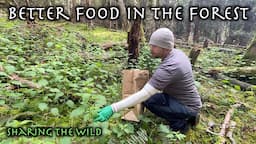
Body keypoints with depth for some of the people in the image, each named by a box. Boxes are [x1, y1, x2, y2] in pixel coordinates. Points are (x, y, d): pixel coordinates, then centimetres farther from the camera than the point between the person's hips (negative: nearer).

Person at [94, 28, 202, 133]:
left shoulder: (168, 68, -32)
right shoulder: (177, 53, -4)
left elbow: (143, 95, -36)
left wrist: (113, 108, -37)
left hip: (187, 107, -9)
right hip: (190, 101, 9)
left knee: (148, 100, -22)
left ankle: (179, 123, -2)